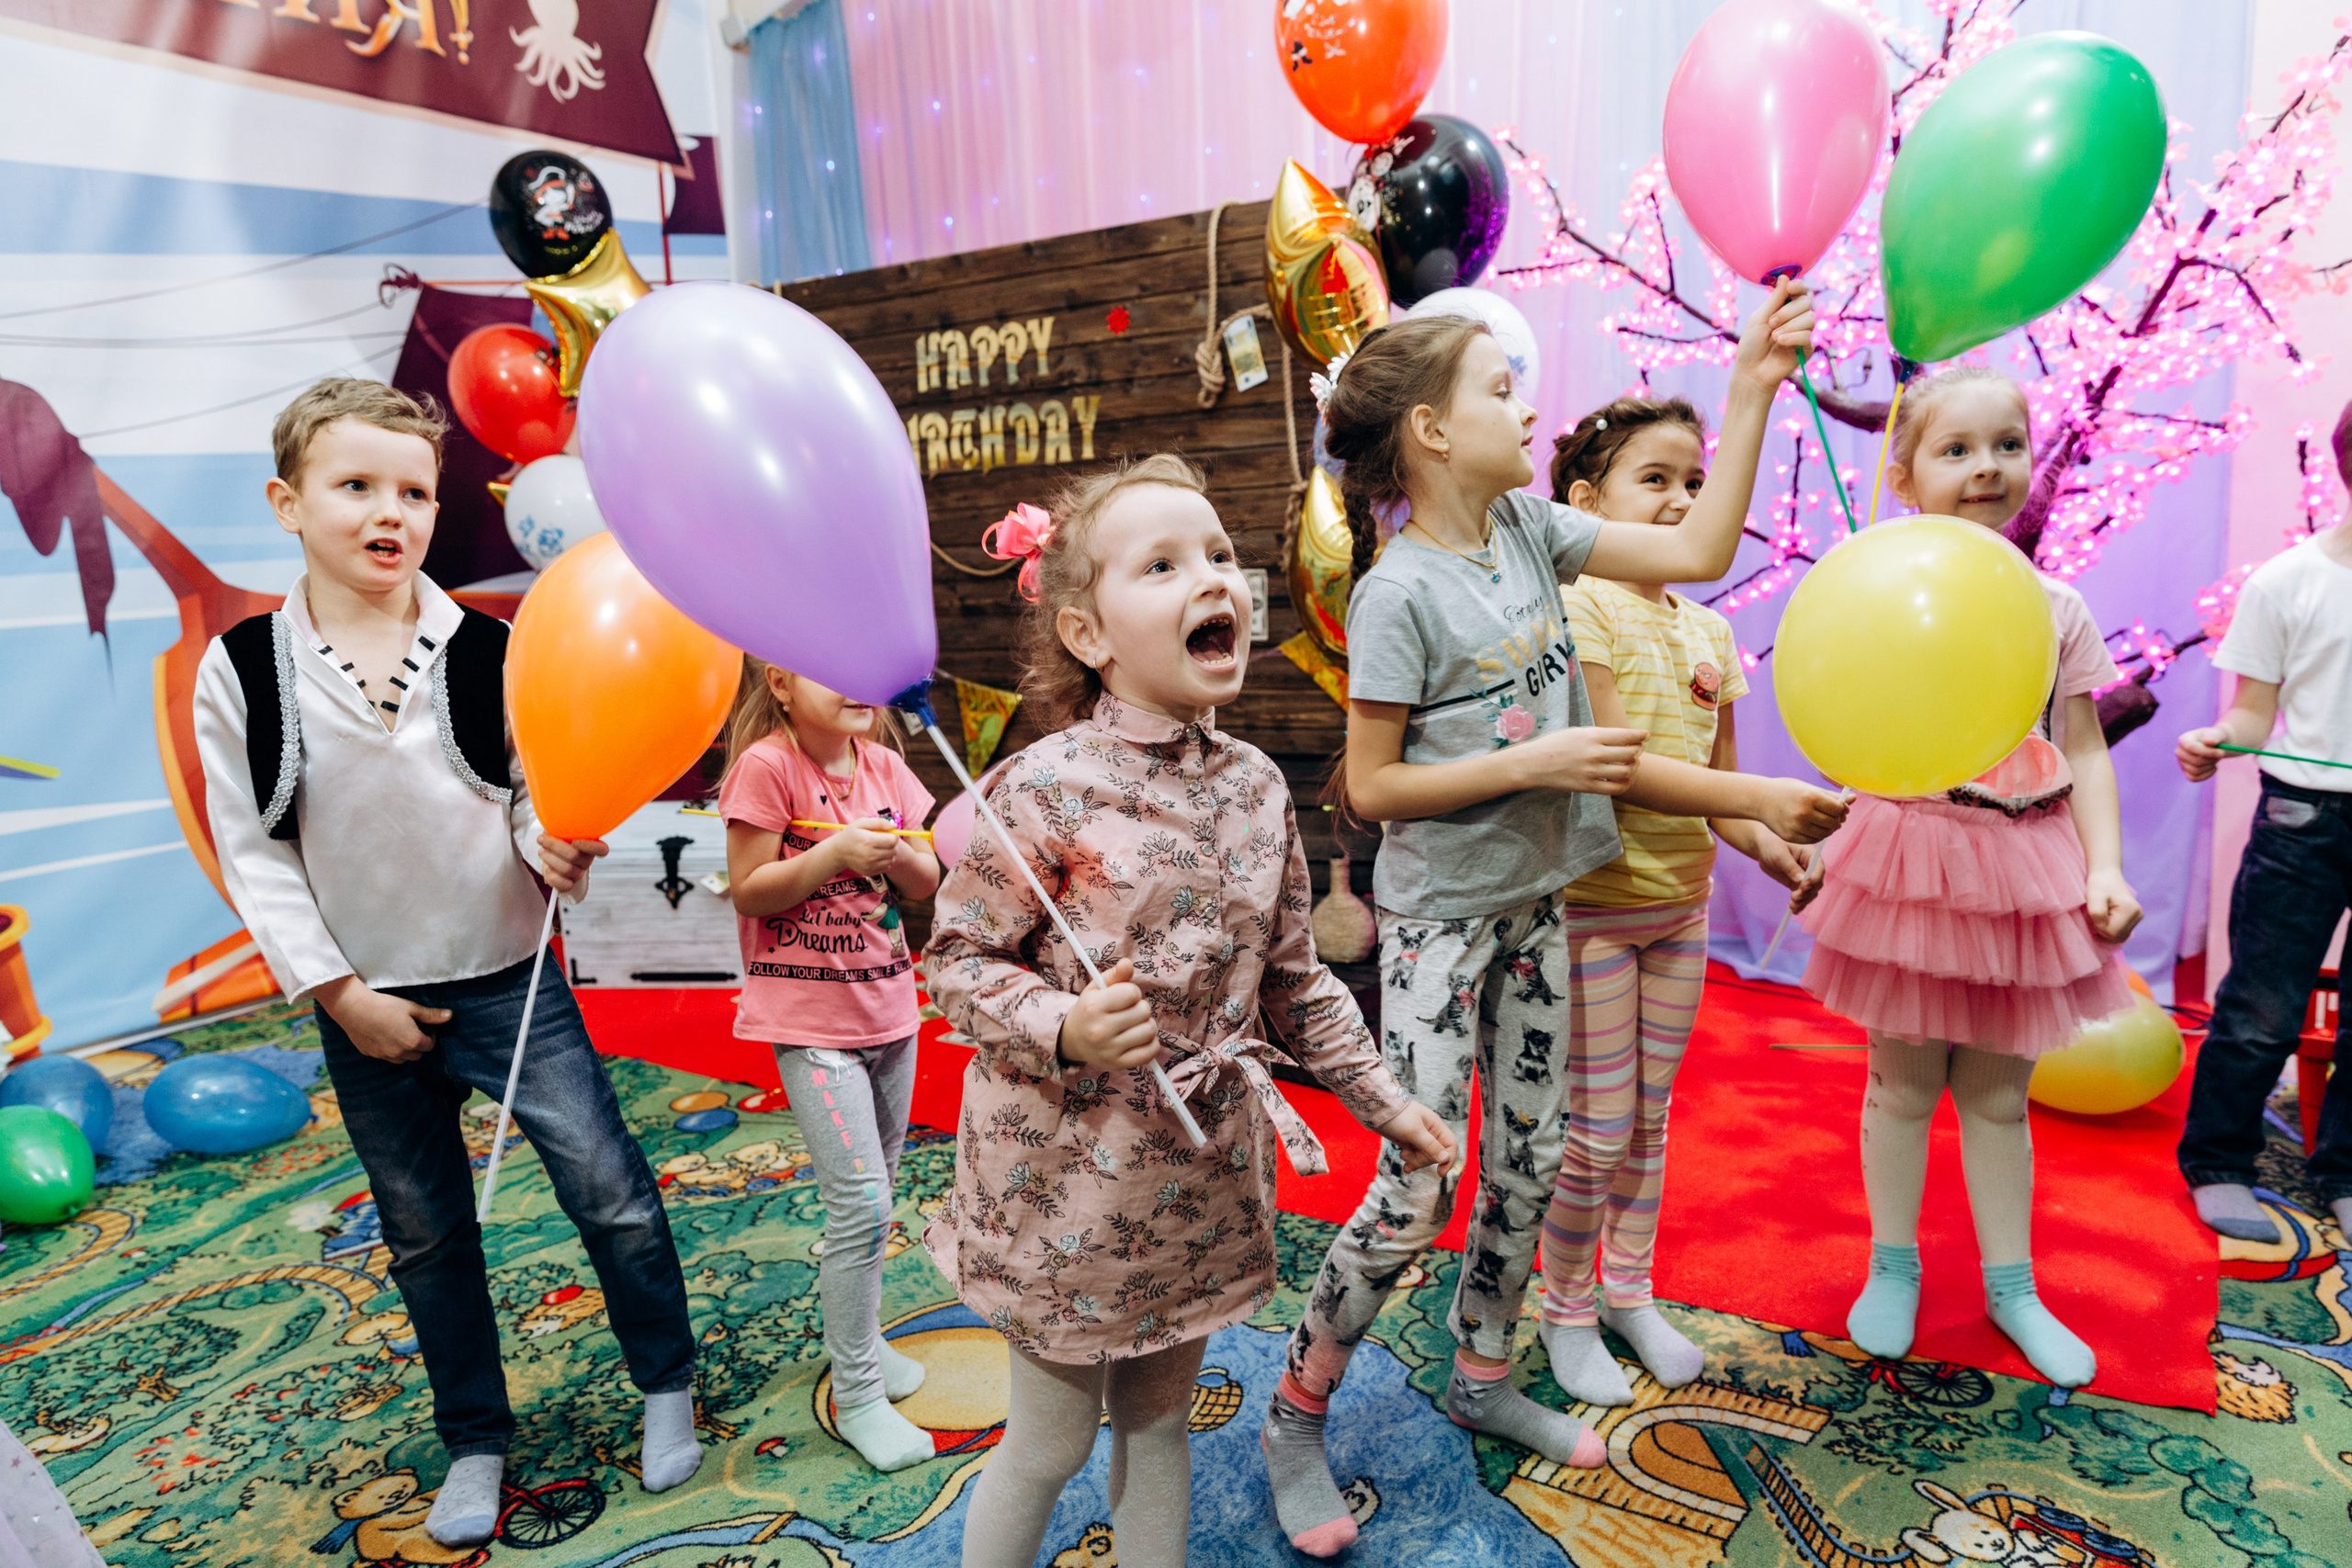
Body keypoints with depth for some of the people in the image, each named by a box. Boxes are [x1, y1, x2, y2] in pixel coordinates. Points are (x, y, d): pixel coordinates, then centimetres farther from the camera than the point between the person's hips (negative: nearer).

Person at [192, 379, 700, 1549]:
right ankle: (476, 1442, 38)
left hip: (509, 982, -1)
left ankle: (668, 1387, 26)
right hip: (367, 1005, 2)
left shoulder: (487, 652, -7)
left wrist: (556, 844, -23)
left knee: (612, 1197, -1)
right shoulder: (242, 670, -6)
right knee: (425, 1235, 17)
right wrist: (339, 993, -6)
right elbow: (253, 852, -2)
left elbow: (535, 795, 0)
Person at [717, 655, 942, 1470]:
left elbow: (927, 883, 7)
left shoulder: (883, 765, 4)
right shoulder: (766, 765, -13)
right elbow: (748, 891, -13)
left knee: (876, 1196, 18)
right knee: (861, 1203, -9)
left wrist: (899, 855, -14)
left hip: (888, 1009, 6)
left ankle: (859, 1340, 39)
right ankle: (856, 1393, 10)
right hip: (810, 1019, -6)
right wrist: (835, 854, -24)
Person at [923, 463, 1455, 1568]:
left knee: (1158, 1418, 23)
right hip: (1067, 1174, -5)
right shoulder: (1043, 791, -19)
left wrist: (1384, 1101, 9)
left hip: (1204, 1172, 5)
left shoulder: (1256, 786, -1)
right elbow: (961, 964, -11)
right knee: (1051, 1438, 14)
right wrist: (1066, 1028, -27)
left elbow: (1293, 977, 8)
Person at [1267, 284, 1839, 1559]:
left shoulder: (1528, 528, 3)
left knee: (1528, 1158, 16)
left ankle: (1482, 1375, 38)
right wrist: (1533, 762, -21)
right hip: (1439, 914, -7)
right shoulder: (1401, 591, -18)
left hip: (1533, 903, 8)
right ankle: (1294, 1418, 19)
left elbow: (1699, 552, 4)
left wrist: (1752, 387, 2)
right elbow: (1371, 785, -16)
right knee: (1415, 1191, -4)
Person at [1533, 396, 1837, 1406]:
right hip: (1590, 903, -7)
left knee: (1649, 1121, 17)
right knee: (1596, 1133, 3)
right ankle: (1566, 1311, 26)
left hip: (1680, 904, 7)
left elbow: (1717, 780, 10)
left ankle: (1629, 1292, 36)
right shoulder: (1577, 607, -13)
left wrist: (1769, 849, -9)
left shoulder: (1708, 632, 9)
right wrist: (1767, 799, -27)